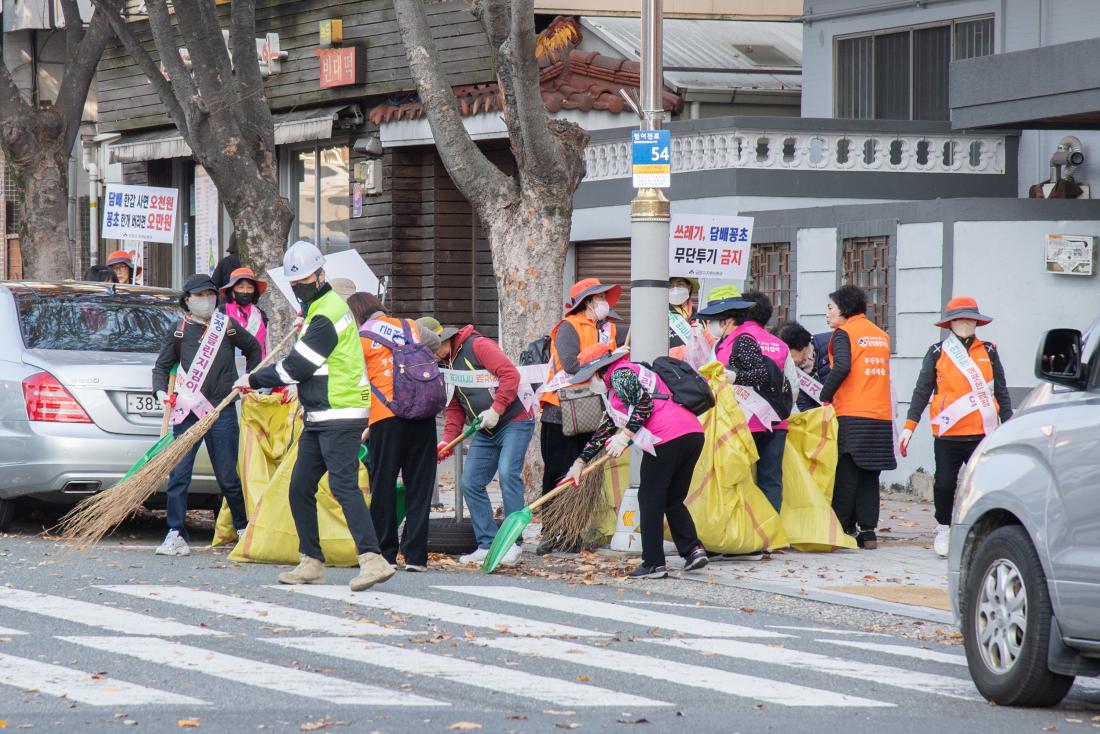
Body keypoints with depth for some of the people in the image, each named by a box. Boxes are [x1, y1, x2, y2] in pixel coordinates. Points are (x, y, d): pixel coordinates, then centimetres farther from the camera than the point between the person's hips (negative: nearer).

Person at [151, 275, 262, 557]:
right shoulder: (180, 332, 7)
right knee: (178, 474, -6)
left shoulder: (227, 326, 6)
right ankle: (176, 535, -3)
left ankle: (244, 528, 21)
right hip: (186, 410, 1)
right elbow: (162, 365, 12)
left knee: (227, 476, 2)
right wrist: (161, 390, -6)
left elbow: (253, 348, 23)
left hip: (222, 410, -1)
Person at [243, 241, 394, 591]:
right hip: (320, 418, 11)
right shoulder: (320, 307, 19)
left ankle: (372, 559, -27)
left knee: (343, 484, -19)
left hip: (340, 418, -11)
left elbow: (297, 366, -14)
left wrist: (254, 380, -3)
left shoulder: (327, 315, -15)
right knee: (300, 488, 11)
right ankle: (311, 562, 16)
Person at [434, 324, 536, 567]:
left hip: (515, 421, -9)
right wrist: (447, 440, 3)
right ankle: (487, 545, 6)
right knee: (470, 483, 0)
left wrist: (495, 410, -23)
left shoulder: (477, 346, -11)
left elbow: (510, 374, -20)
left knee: (508, 474, -21)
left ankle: (514, 544, -14)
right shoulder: (447, 365, 14)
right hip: (485, 432, 9)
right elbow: (455, 408, 17)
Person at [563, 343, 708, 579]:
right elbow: (606, 429, 38)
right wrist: (580, 462, 39)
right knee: (673, 500, 18)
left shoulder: (620, 374, 2)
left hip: (667, 440, -9)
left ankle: (654, 564, 2)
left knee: (650, 500, 1)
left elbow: (644, 403, -13)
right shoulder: (613, 391, 33)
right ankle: (693, 549, 3)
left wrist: (625, 435, -10)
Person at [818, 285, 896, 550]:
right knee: (869, 478, 8)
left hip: (851, 416, -6)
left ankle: (843, 530, -4)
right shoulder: (881, 335, 17)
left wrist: (825, 397, -11)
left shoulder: (844, 333, -4)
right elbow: (882, 371, 18)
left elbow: (842, 367, -19)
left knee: (846, 476, -2)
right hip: (881, 416, 6)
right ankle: (868, 532, 4)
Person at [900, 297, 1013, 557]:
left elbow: (1001, 392, 16)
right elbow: (922, 391, 9)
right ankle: (943, 528, 19)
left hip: (982, 433, 1)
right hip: (947, 435, -1)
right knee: (944, 484, -3)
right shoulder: (937, 353, 8)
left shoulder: (988, 352, 11)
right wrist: (909, 426, 2)